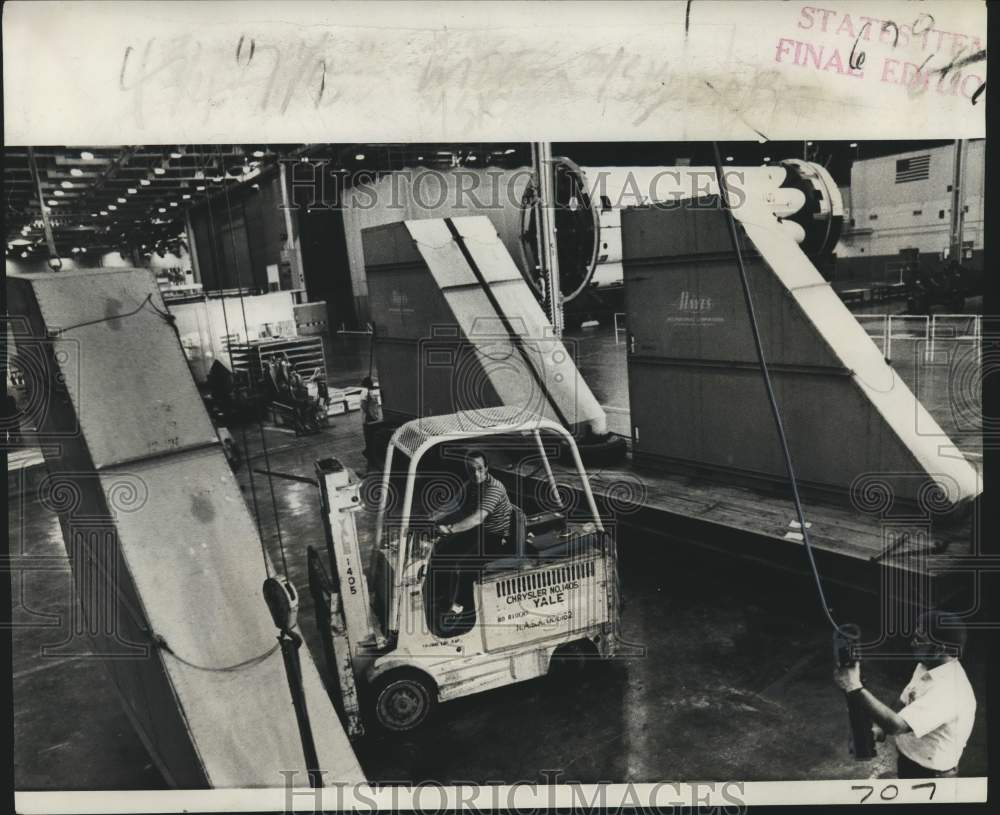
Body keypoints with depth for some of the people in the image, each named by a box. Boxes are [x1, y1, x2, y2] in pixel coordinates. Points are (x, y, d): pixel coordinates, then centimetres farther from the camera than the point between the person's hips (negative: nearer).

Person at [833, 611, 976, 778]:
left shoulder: (948, 690, -34)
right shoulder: (926, 666, -6)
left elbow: (897, 725, -39)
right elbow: (903, 702, 7)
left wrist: (855, 688, -37)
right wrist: (880, 728, -8)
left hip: (928, 774, -7)